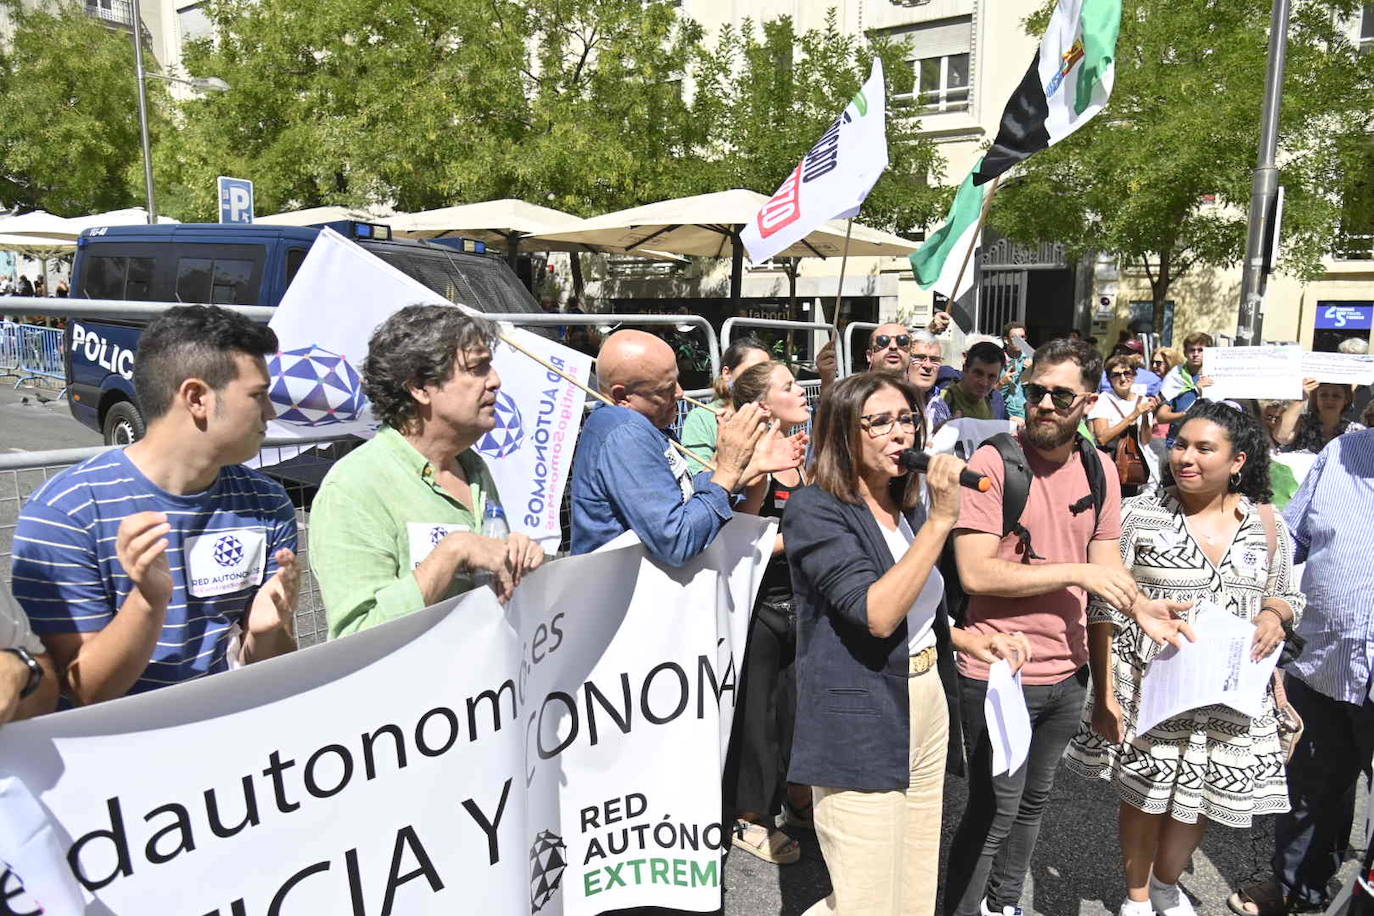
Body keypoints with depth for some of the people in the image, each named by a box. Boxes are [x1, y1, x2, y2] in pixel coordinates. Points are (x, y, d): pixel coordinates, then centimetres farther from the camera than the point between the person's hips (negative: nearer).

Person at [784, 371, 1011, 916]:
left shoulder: (909, 506, 12)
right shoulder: (815, 509, -14)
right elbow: (876, 614, -25)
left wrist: (970, 640, 5)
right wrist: (940, 520, -24)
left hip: (928, 707, 8)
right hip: (860, 726, -8)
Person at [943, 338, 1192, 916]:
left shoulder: (1099, 471, 3)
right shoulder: (993, 462, -17)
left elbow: (1106, 559, 8)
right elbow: (975, 572, -22)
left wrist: (1140, 607, -12)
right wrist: (1076, 572, -21)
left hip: (1068, 671, 7)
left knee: (1032, 801, 23)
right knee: (995, 810, 4)